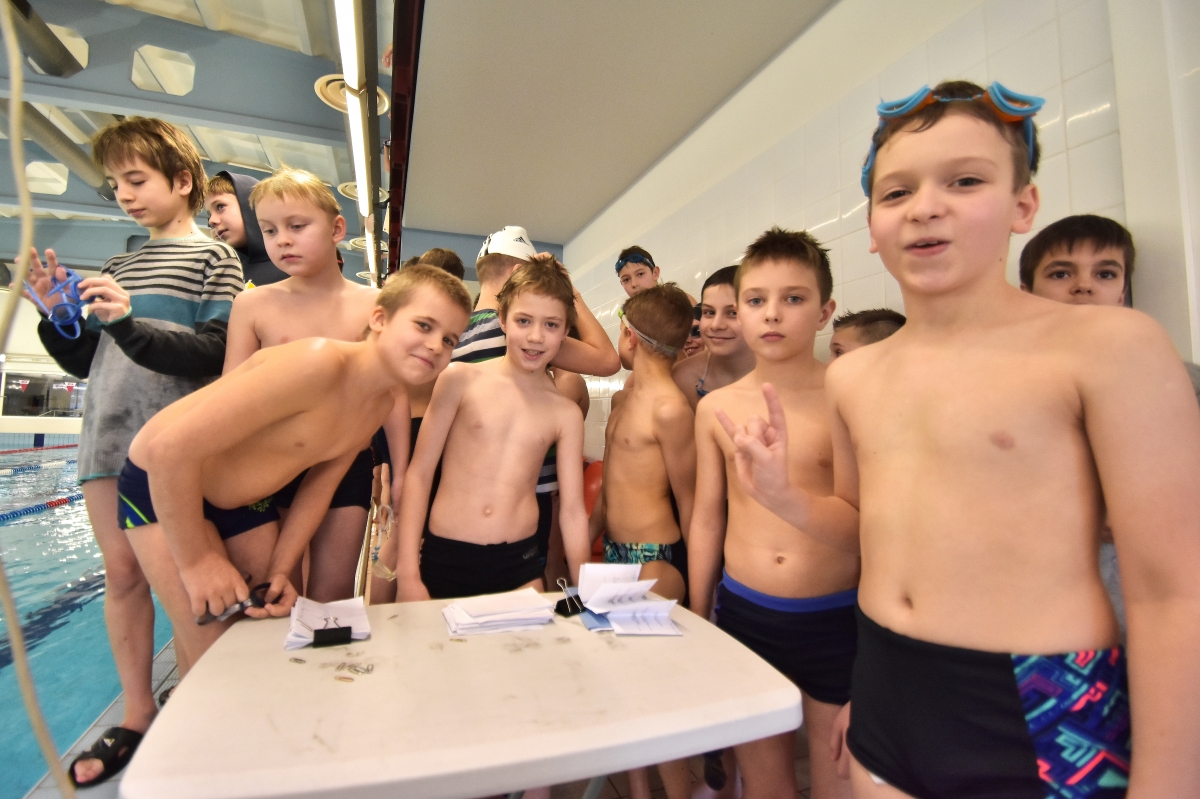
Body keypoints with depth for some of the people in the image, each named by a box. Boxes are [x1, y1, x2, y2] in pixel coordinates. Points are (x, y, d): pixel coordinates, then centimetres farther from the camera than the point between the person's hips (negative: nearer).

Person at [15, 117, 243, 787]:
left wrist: (130, 320, -20)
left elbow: (215, 354, -12)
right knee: (122, 572, 9)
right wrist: (58, 318, 1)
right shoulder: (117, 267, 18)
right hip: (108, 437, 6)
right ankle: (138, 713, 23)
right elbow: (89, 362, 18)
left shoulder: (213, 258, 0)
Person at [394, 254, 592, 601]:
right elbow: (418, 474, -2)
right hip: (443, 559, -1)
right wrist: (407, 575, -5)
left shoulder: (566, 413, 1)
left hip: (519, 565, 1)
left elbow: (572, 510, 5)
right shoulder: (461, 380, -3)